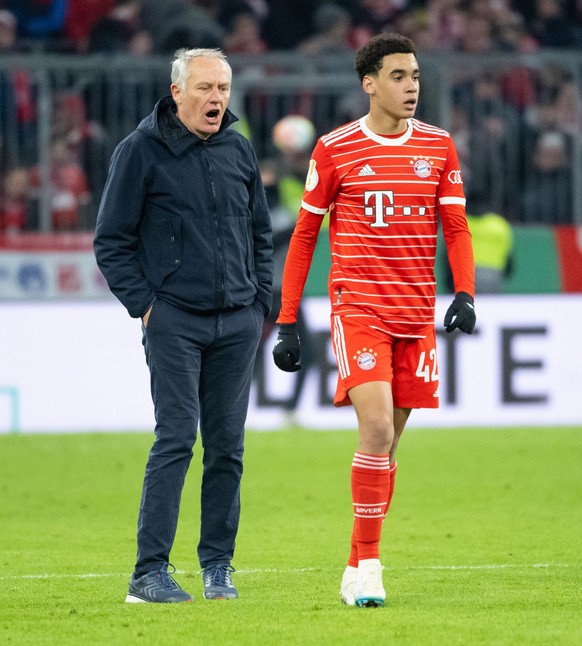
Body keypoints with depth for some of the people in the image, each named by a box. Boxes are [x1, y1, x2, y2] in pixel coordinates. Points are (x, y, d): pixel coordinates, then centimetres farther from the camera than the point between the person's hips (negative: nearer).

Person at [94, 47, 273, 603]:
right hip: (174, 321, -5)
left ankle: (217, 564, 14)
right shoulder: (141, 151, -3)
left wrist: (261, 301, 13)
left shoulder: (238, 150, 11)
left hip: (237, 323, 5)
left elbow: (260, 233, 21)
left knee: (227, 444, 5)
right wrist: (143, 304, -6)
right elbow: (111, 241, 0)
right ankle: (150, 571, -10)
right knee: (176, 437, -12)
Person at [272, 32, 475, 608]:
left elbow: (456, 228, 7)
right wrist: (287, 321, 4)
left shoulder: (439, 147, 7)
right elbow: (304, 235, 6)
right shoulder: (334, 149, -1)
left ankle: (357, 570, 18)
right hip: (358, 309, -4)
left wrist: (464, 294, -11)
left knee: (388, 440, 8)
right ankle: (367, 566, -12)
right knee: (376, 431, -18)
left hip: (416, 316, 4)